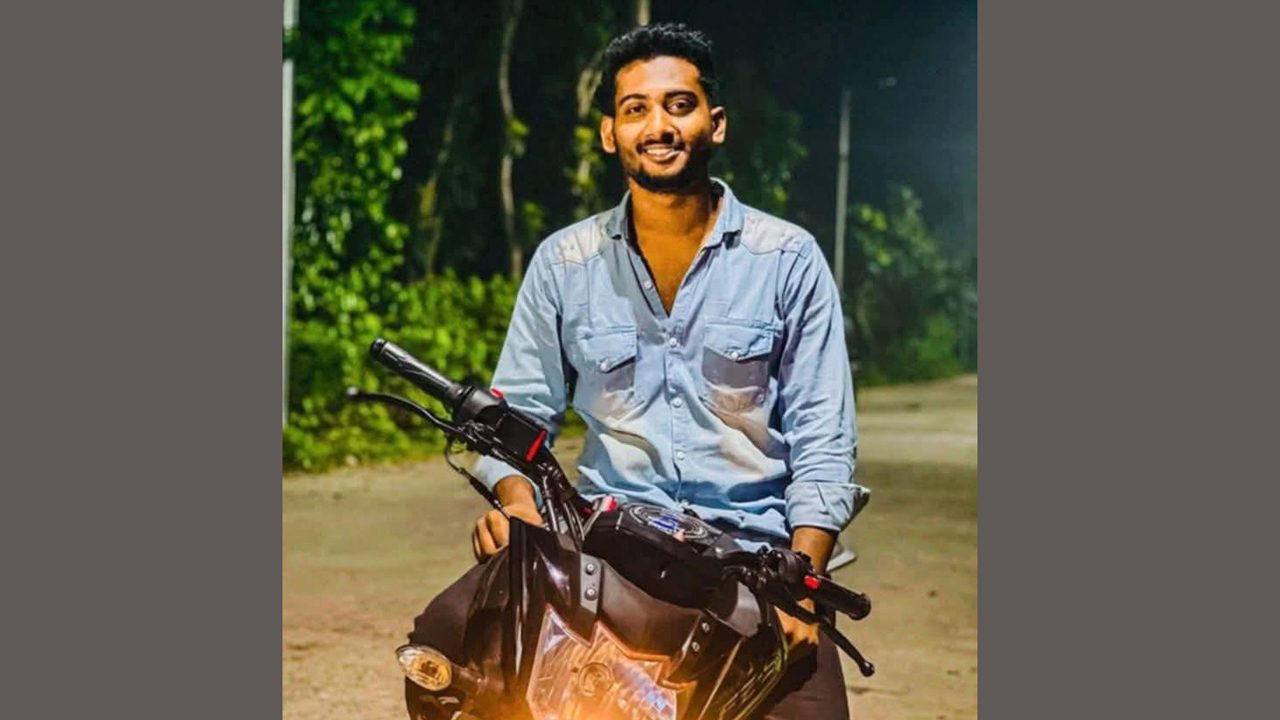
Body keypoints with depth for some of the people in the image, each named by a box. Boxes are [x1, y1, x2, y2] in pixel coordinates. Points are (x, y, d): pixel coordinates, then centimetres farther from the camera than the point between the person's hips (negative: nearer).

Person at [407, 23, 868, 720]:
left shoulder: (789, 260, 3)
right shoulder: (563, 262, 9)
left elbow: (823, 440, 1)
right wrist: (517, 501, -11)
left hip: (750, 546, -1)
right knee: (445, 634, -24)